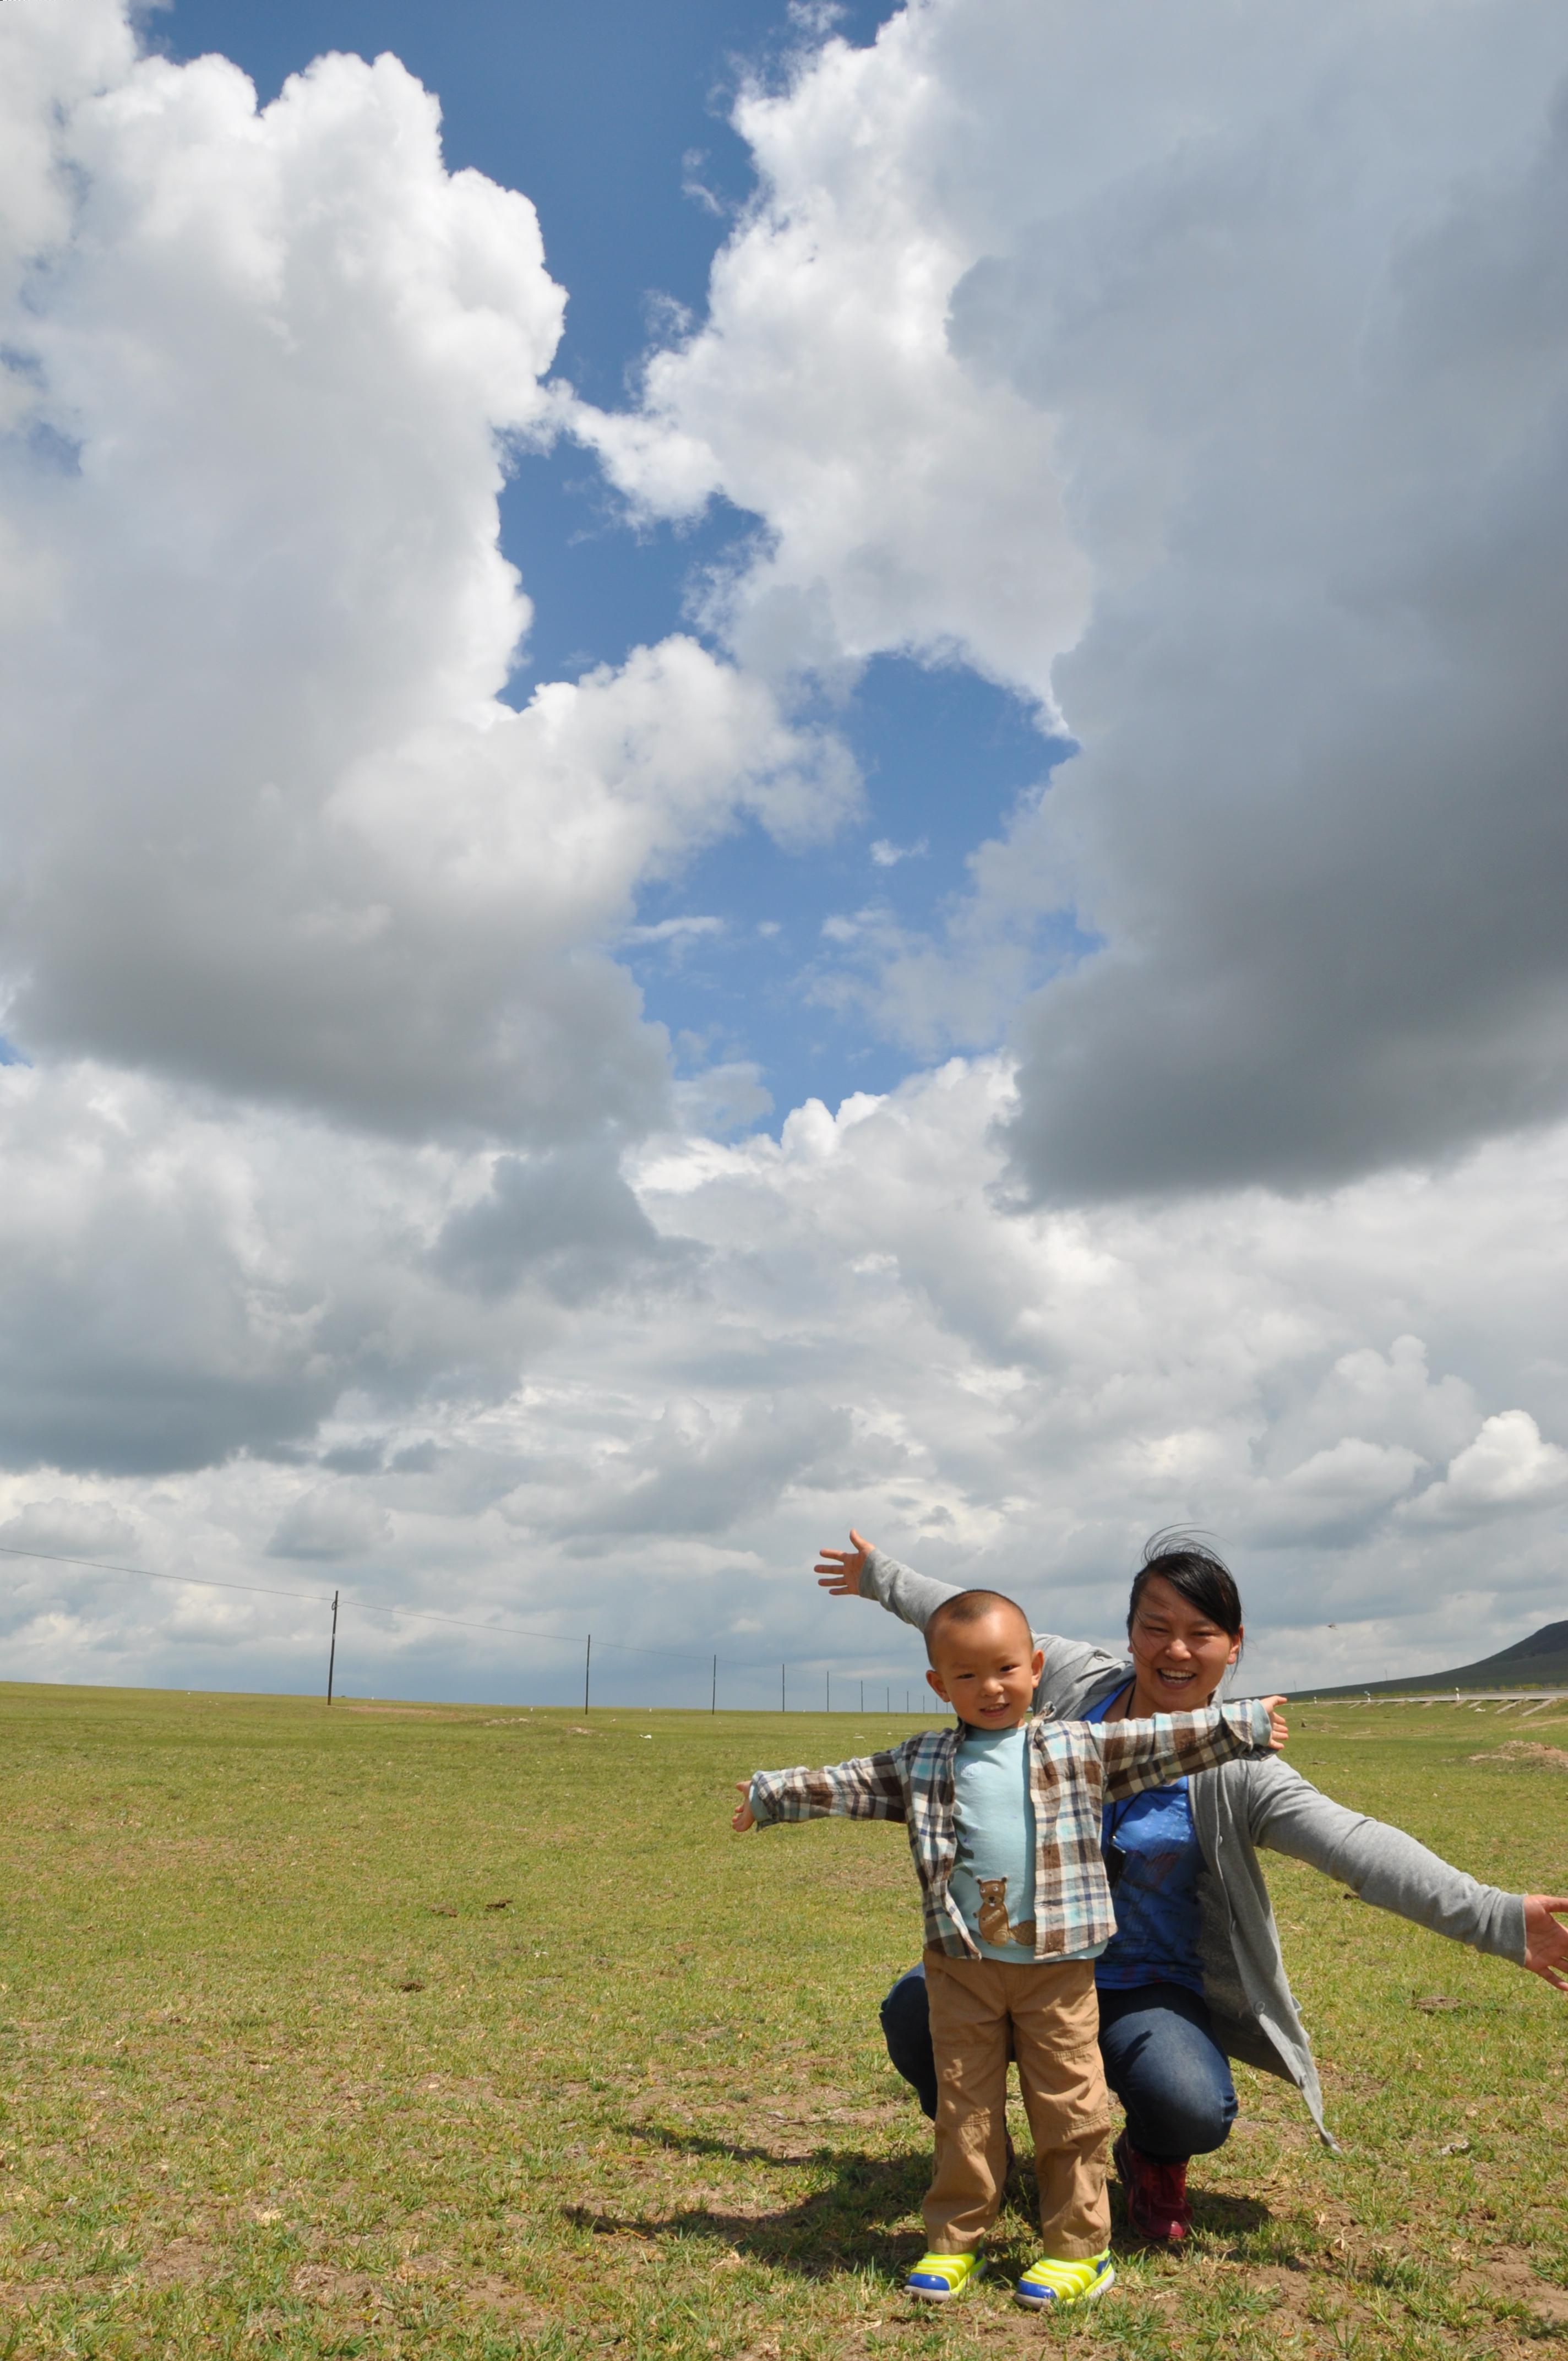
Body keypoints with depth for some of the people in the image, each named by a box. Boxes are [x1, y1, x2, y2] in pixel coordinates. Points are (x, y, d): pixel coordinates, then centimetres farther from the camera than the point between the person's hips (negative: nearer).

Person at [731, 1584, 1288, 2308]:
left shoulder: (1080, 1748, -1)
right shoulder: (919, 1764, 3)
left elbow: (1163, 1743, 0)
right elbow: (844, 1784, 8)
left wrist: (1243, 1726, -4)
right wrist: (770, 1793, 10)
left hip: (1058, 1963, -1)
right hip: (961, 1968, 1)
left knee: (1068, 2106, 5)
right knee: (963, 2110, 10)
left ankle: (1078, 2246, 21)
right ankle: (954, 2241, 25)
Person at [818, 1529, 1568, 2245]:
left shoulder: (1235, 1771, -13)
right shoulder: (1073, 1680, -5)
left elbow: (1357, 1847, -24)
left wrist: (1498, 1917, -36)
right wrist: (883, 1576, 22)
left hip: (1145, 1986, -2)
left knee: (1194, 2112, -30)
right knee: (913, 2012, -21)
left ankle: (1151, 2161, 13)